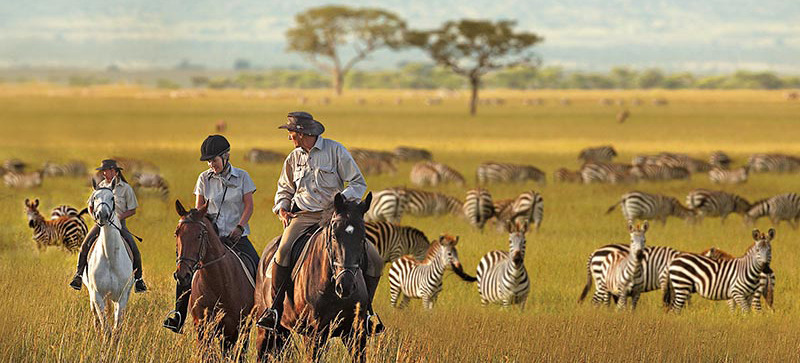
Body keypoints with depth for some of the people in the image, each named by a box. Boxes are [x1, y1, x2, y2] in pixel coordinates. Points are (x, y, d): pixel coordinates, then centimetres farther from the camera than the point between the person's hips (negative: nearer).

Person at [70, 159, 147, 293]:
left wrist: (119, 217, -15)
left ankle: (138, 278, -2)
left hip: (119, 223, -2)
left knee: (134, 250, -18)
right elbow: (91, 207, 15)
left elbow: (132, 210, 0)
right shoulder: (100, 186, 8)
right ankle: (79, 275, -9)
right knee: (85, 245, -18)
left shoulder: (125, 188, -1)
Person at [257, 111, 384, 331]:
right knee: (283, 252, -29)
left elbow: (358, 183, 1)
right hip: (304, 216, 2)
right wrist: (282, 207, 6)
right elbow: (285, 189, 27)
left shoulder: (335, 150, -1)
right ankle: (275, 309, -22)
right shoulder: (294, 158, 12)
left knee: (373, 259, -15)